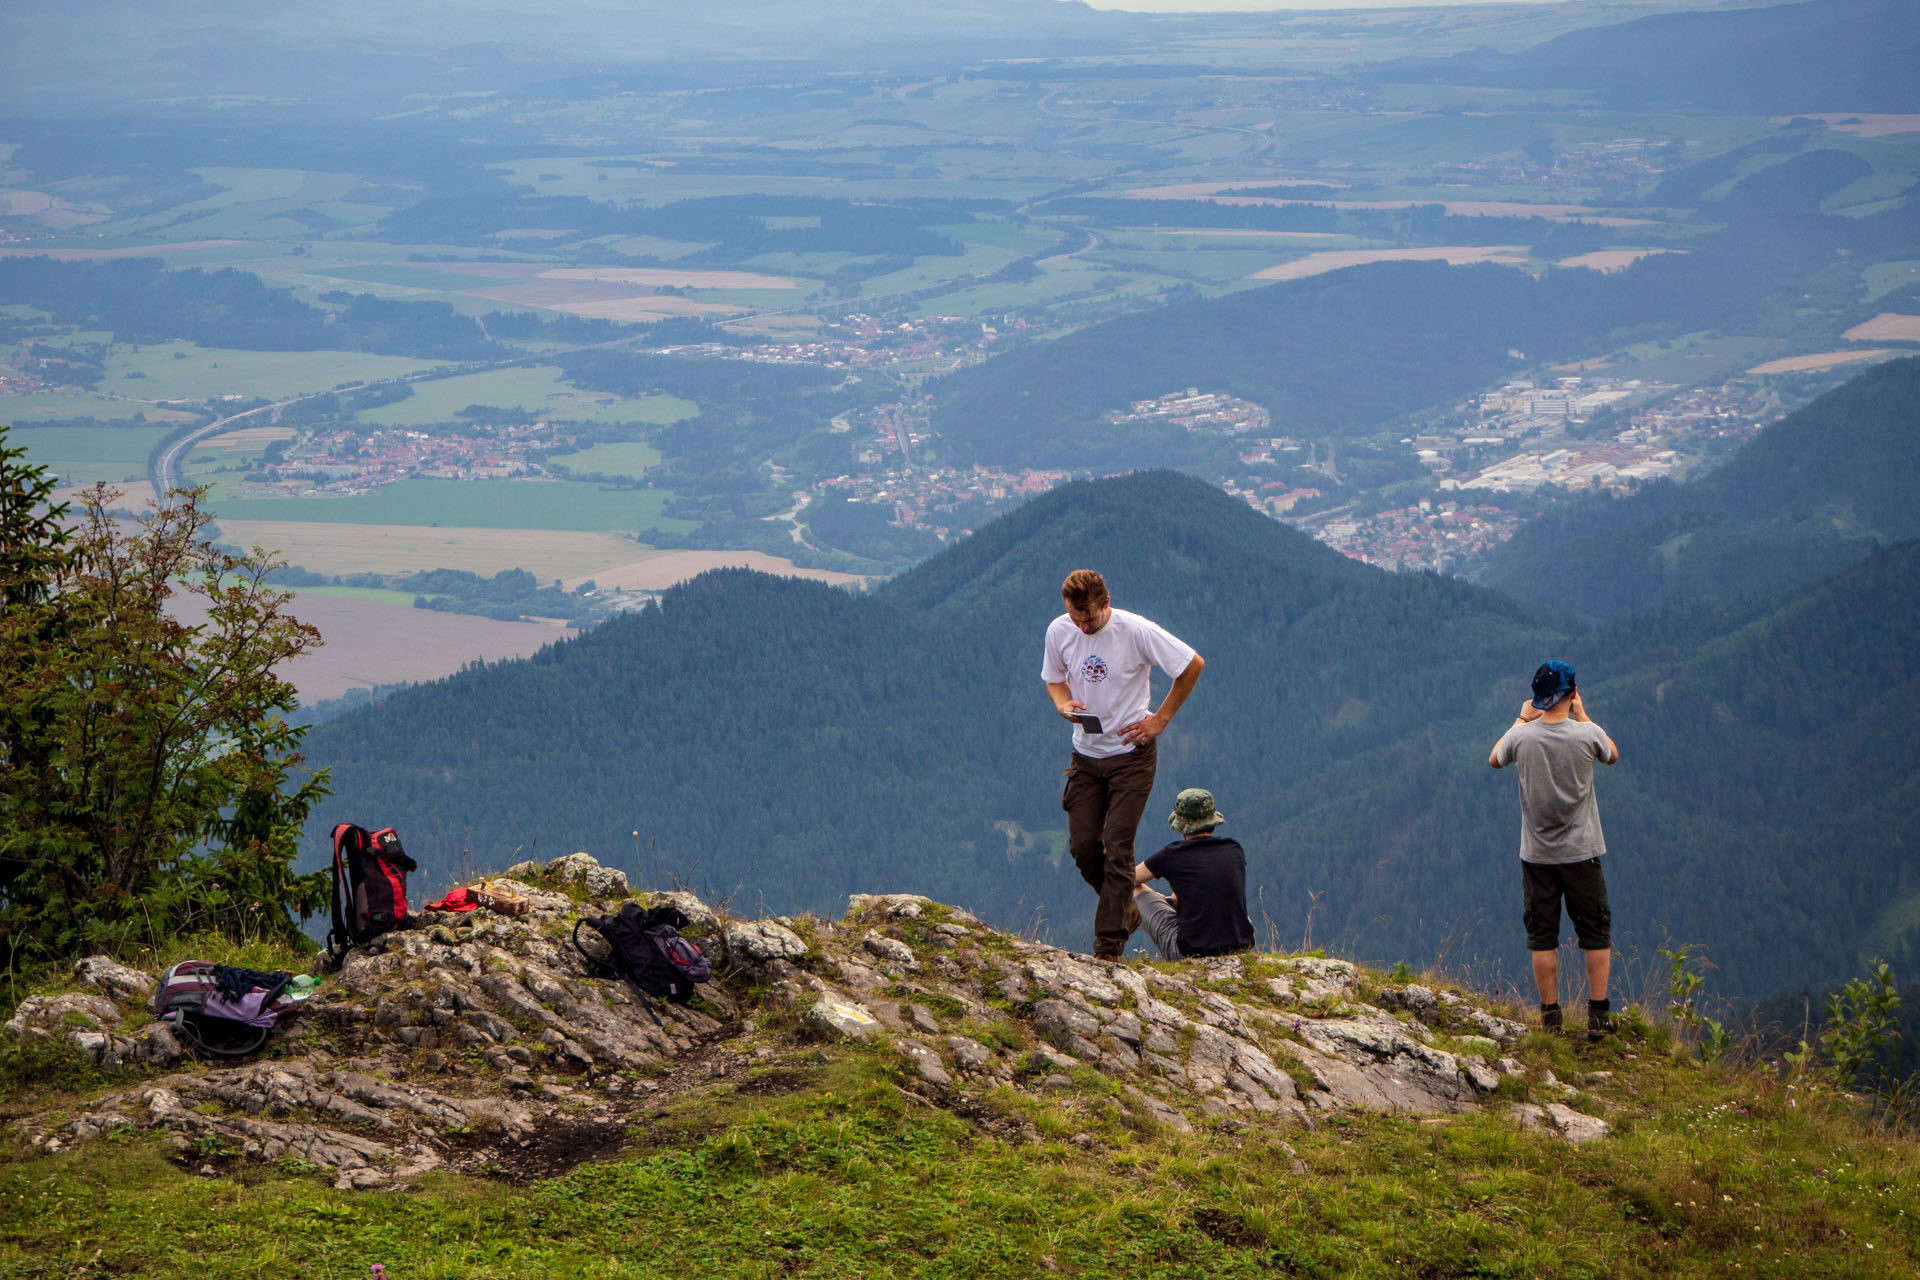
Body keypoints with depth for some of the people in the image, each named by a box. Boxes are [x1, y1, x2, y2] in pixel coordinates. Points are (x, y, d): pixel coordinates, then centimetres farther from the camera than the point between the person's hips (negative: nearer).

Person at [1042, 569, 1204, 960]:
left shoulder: (1136, 631, -17)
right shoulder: (1058, 631, -4)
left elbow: (1193, 665, -8)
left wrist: (1160, 719, -7)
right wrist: (1064, 704, -11)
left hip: (1131, 754, -4)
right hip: (1085, 753, 5)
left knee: (1117, 847, -9)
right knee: (1082, 846, 0)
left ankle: (1109, 948, -5)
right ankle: (1126, 910, 26)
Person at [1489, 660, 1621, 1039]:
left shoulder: (1522, 736, -10)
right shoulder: (1588, 734, -12)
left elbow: (1495, 760, 13)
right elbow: (1613, 755, 12)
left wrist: (1522, 719, 16)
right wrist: (1582, 717, 14)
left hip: (1536, 854, 1)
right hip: (1581, 852, -1)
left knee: (1542, 936, 9)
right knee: (1596, 933, 10)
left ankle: (1550, 1014, 11)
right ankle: (1598, 1014, 8)